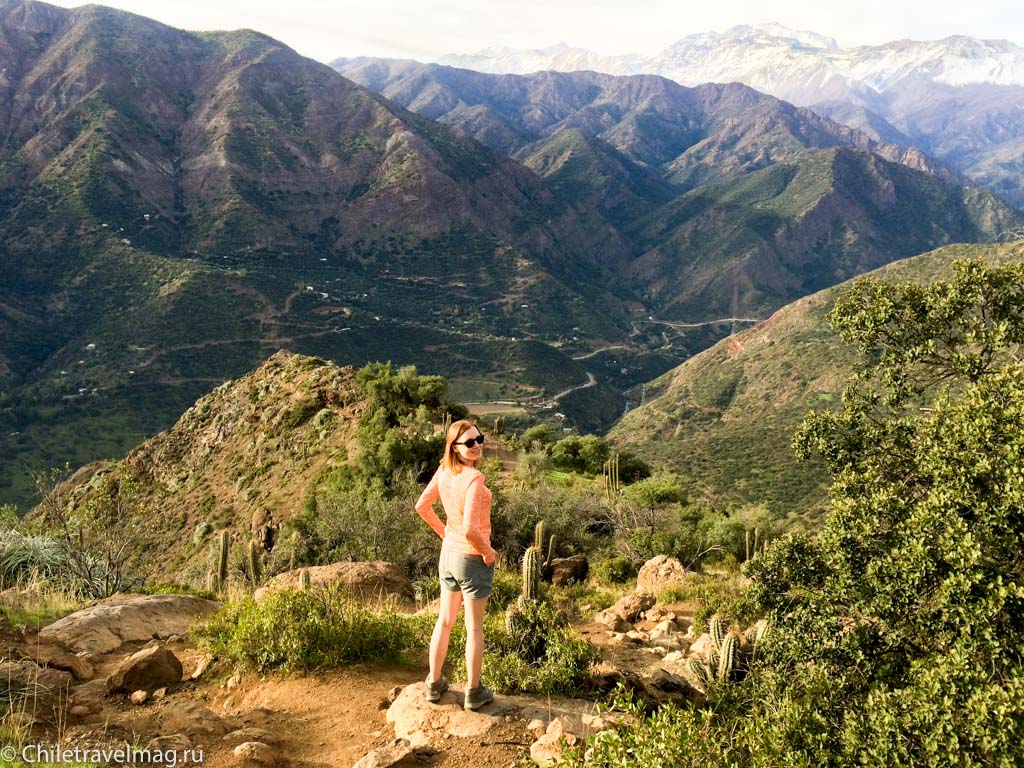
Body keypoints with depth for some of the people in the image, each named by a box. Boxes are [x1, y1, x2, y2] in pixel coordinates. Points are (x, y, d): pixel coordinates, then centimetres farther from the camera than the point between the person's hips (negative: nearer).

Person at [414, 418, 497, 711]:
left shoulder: (444, 471, -6)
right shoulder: (474, 478, -28)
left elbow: (422, 506, 6)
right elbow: (470, 530, -32)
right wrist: (488, 552, -15)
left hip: (448, 553, 6)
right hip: (473, 558, -6)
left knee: (445, 620, 20)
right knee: (474, 627, 10)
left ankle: (434, 683, 34)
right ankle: (474, 692, 24)